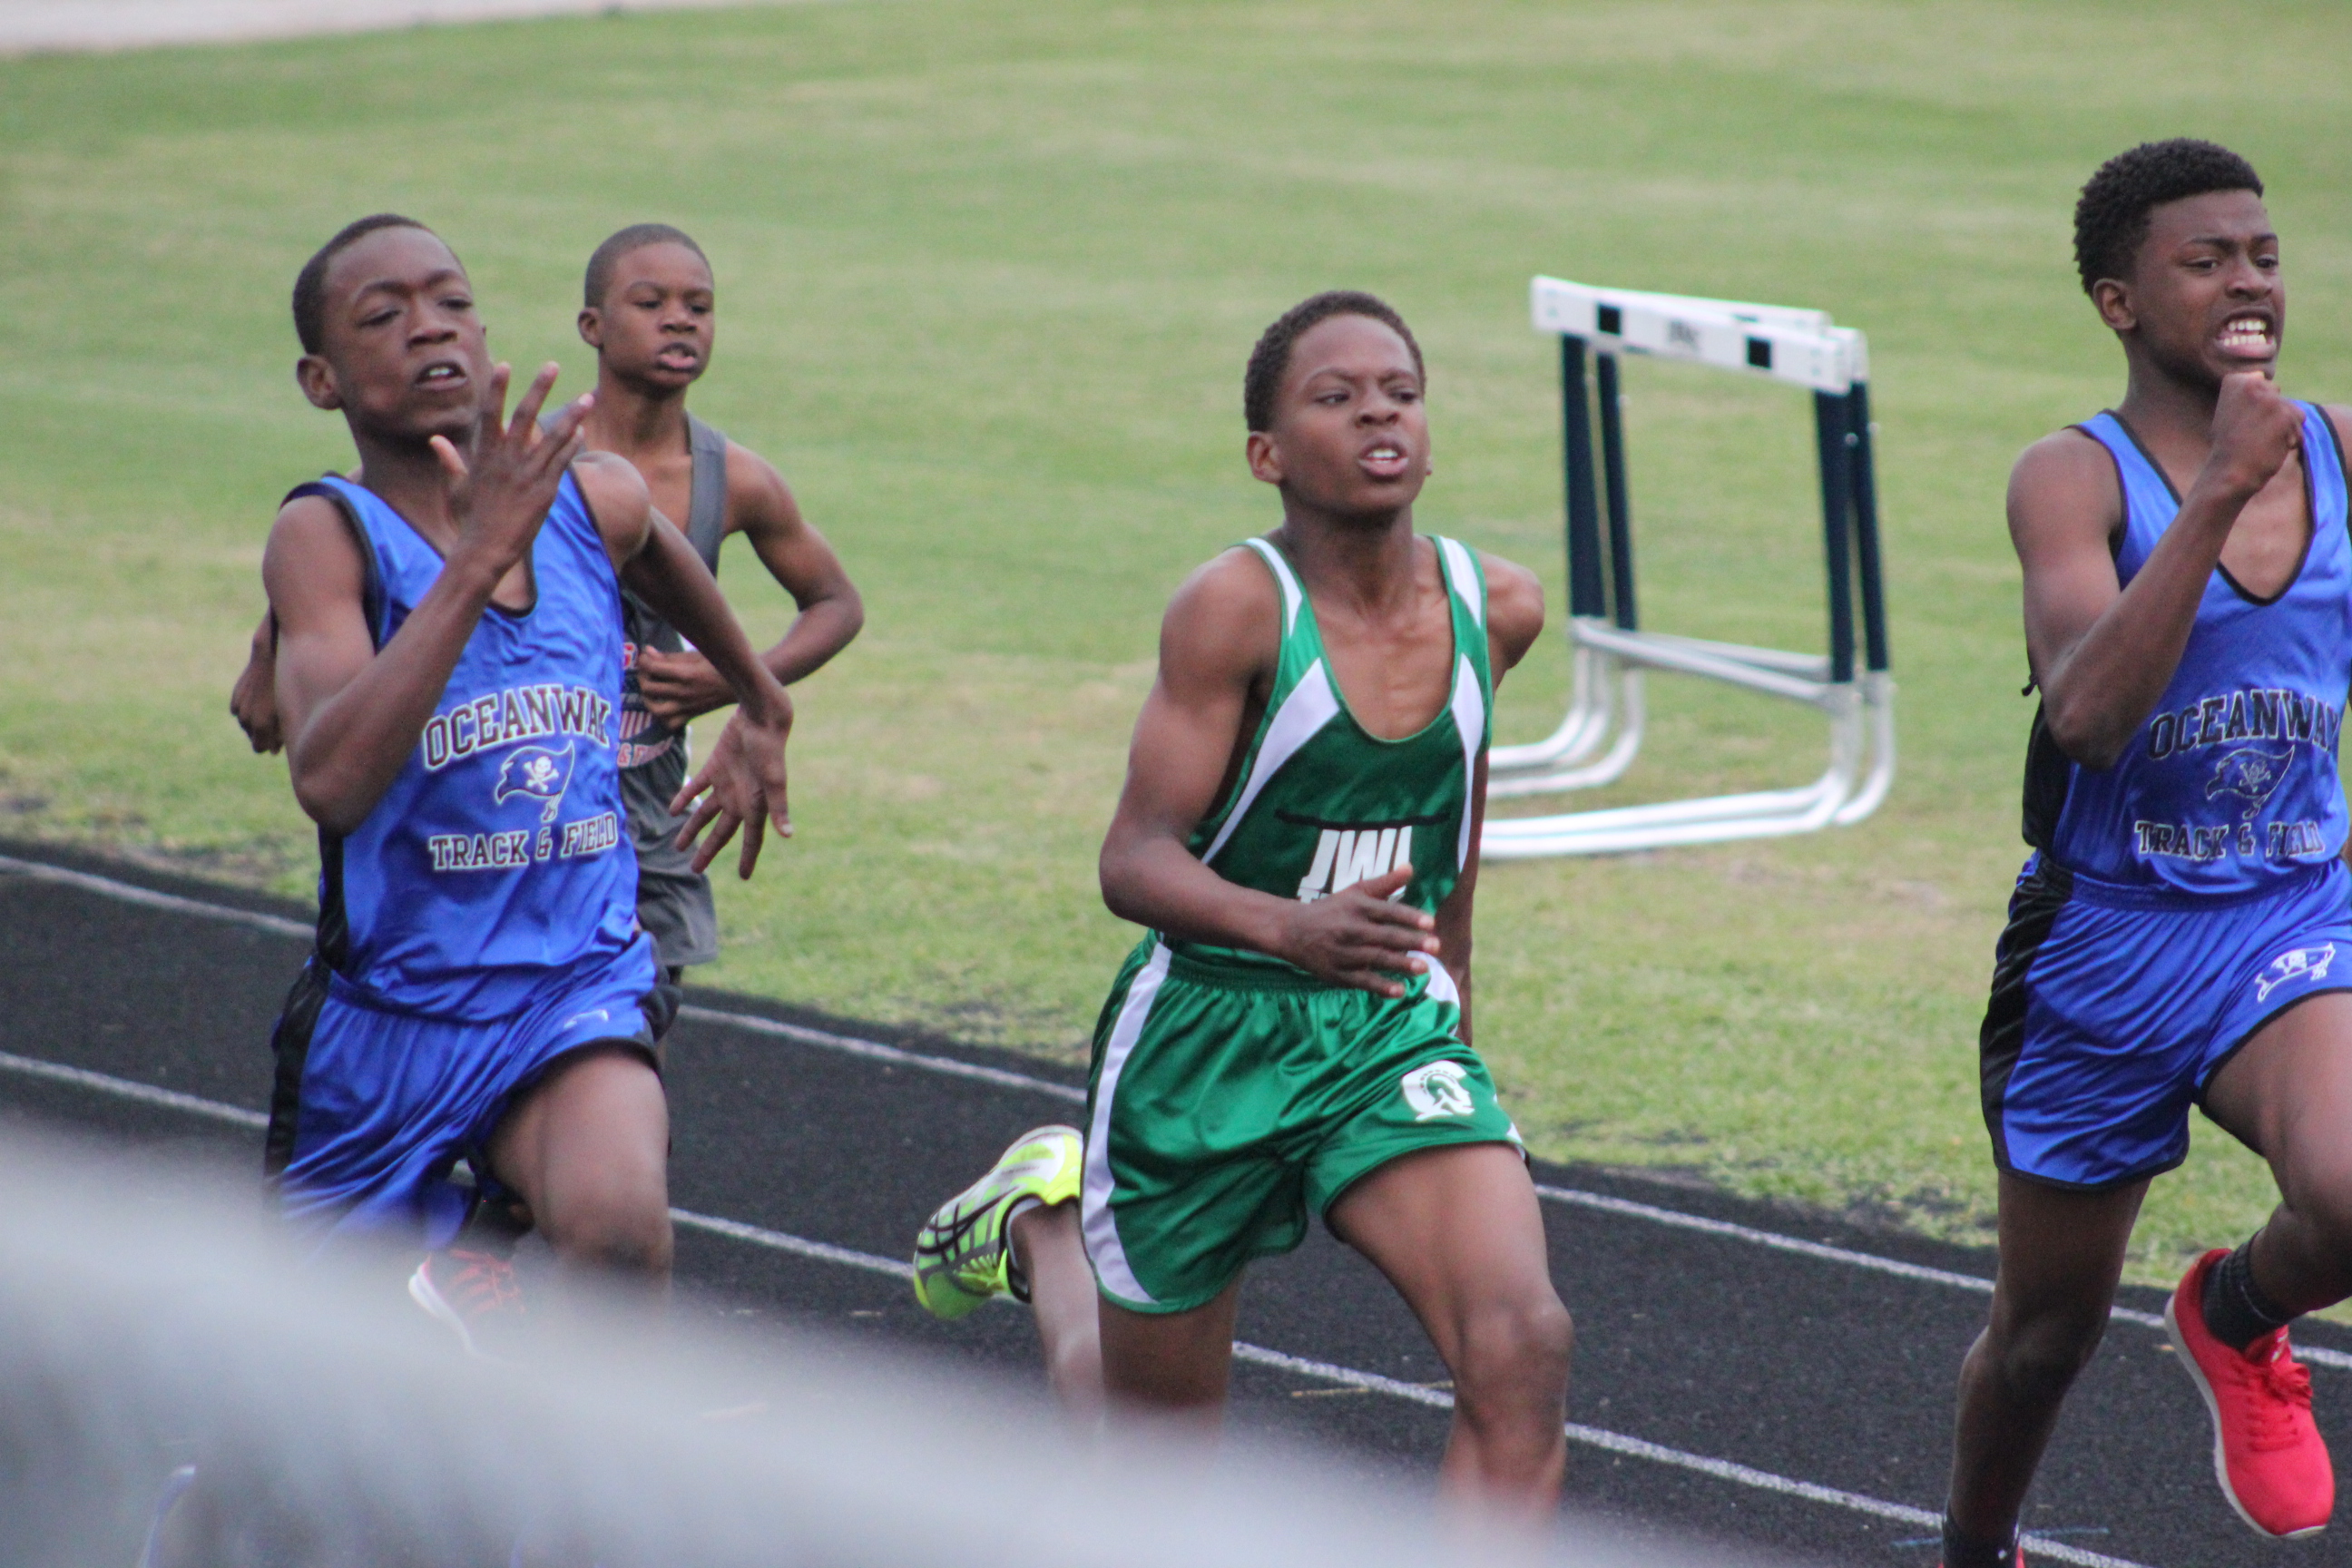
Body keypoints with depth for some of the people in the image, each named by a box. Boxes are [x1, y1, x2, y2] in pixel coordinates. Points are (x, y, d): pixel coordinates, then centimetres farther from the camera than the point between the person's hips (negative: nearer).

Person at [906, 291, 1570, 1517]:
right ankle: (1042, 1215, 48)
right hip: (1210, 1034, -3)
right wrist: (1289, 927, -39)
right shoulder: (1235, 607, -18)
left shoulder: (1495, 607, -3)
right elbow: (1134, 862, -20)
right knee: (1153, 1437, 16)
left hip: (1392, 1033, 3)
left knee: (1522, 1345, -24)